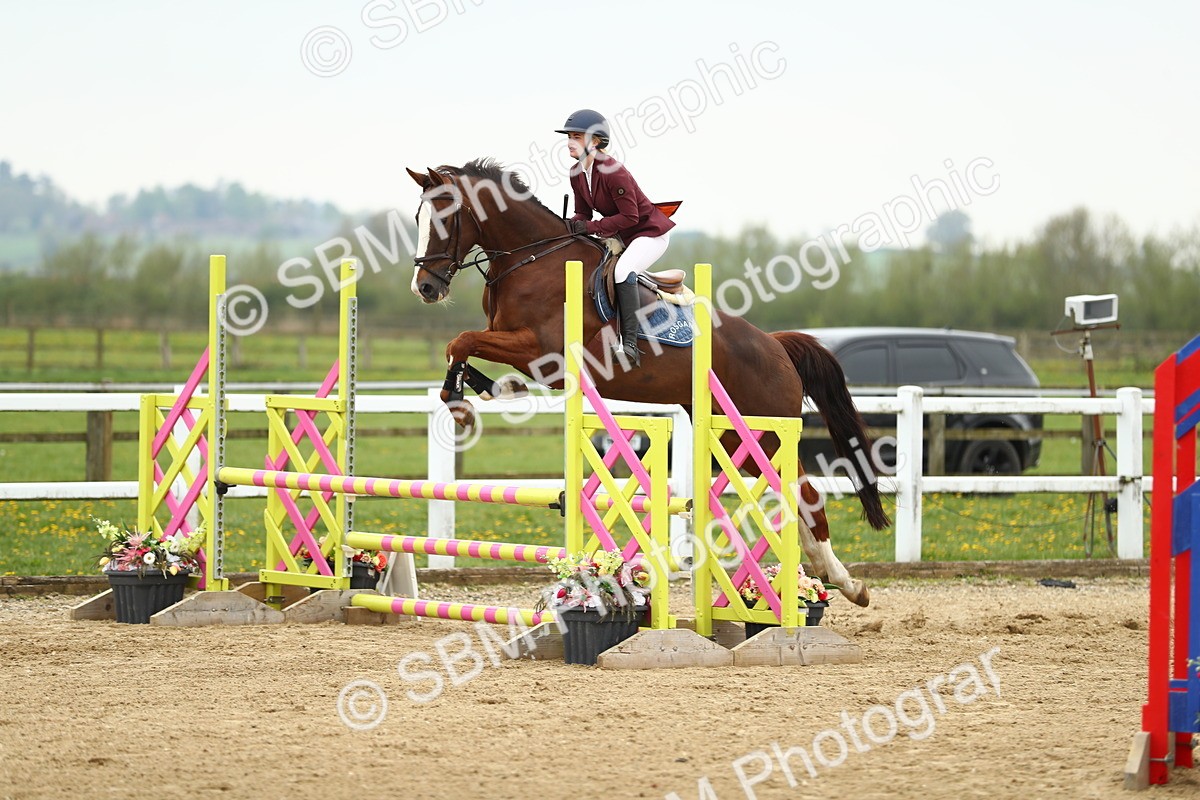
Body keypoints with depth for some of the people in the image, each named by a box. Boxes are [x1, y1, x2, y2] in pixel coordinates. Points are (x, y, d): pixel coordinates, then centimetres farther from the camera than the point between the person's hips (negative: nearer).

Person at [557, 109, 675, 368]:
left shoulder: (613, 172, -27)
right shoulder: (577, 173, 0)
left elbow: (629, 216, -27)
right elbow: (583, 213, 7)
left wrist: (590, 227, -28)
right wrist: (572, 226, -16)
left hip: (651, 232, -10)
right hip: (621, 237, 10)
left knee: (623, 271, -32)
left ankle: (629, 343, -32)